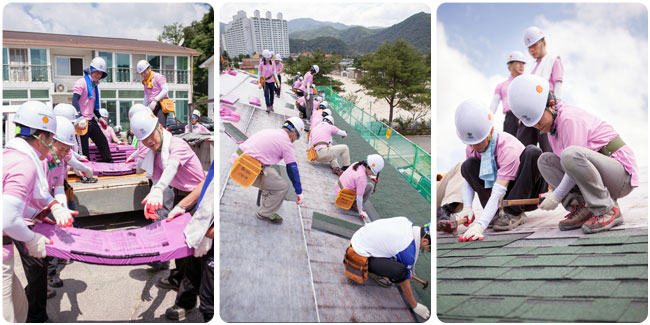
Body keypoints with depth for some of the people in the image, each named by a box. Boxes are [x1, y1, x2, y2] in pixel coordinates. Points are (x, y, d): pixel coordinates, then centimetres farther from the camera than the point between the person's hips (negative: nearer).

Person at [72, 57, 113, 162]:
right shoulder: (81, 82, -9)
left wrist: (99, 117, 22)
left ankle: (109, 163, 22)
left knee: (103, 141, 11)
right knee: (83, 148, -5)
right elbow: (75, 101, -21)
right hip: (82, 122, -8)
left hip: (91, 121, 9)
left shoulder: (94, 86, 19)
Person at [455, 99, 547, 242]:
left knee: (532, 152, -34)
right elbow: (468, 180, -6)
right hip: (507, 196, 5)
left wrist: (480, 225, -49)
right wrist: (467, 207, -29)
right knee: (468, 165, -16)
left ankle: (513, 214, -27)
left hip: (528, 193, -5)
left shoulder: (508, 147, -30)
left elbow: (498, 191, -38)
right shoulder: (471, 149, -10)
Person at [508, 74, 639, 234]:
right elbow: (564, 164, 13)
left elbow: (573, 156, -22)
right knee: (545, 160, 5)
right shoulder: (552, 124, 8)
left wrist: (556, 196, -15)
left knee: (571, 154, -35)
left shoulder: (569, 118, -20)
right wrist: (554, 192, 1)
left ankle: (609, 210, -20)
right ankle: (581, 208, -5)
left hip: (622, 173, -9)